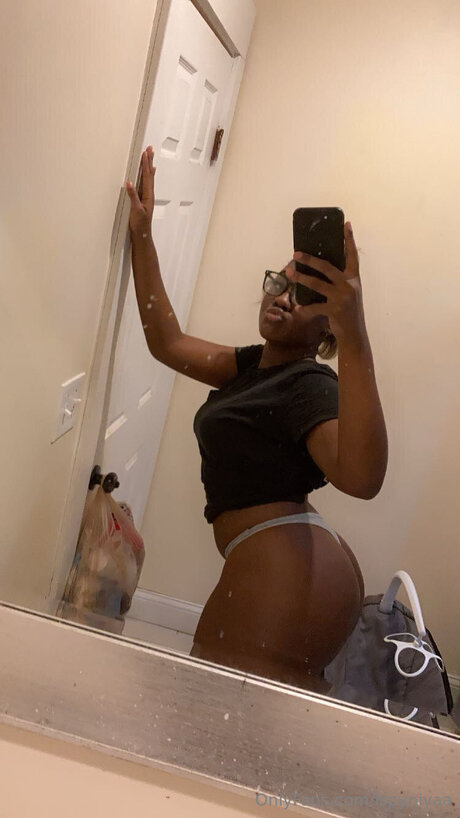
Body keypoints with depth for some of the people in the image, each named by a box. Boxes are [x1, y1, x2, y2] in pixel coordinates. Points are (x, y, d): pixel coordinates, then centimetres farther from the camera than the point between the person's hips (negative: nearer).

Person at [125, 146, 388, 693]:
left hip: (285, 568, -9)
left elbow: (360, 477, -30)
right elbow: (168, 343, 17)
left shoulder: (309, 384, -11)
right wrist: (141, 235, 16)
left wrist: (355, 339, -38)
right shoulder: (255, 365, 15)